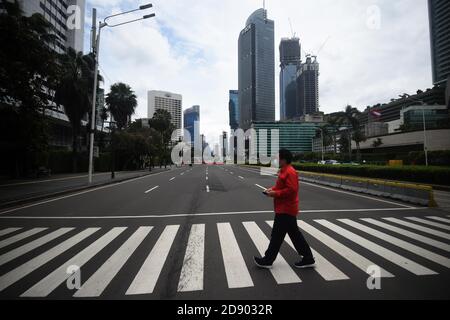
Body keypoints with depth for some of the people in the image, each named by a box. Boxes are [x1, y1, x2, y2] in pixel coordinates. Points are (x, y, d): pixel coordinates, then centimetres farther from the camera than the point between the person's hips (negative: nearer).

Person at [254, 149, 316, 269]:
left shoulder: (290, 172, -20)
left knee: (277, 235, 1)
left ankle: (267, 261, 16)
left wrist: (275, 193, -21)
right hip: (286, 209, 11)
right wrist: (273, 189, 6)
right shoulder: (284, 171, 12)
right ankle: (308, 259, 29)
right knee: (294, 234, 17)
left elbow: (291, 190, -26)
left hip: (285, 210, -11)